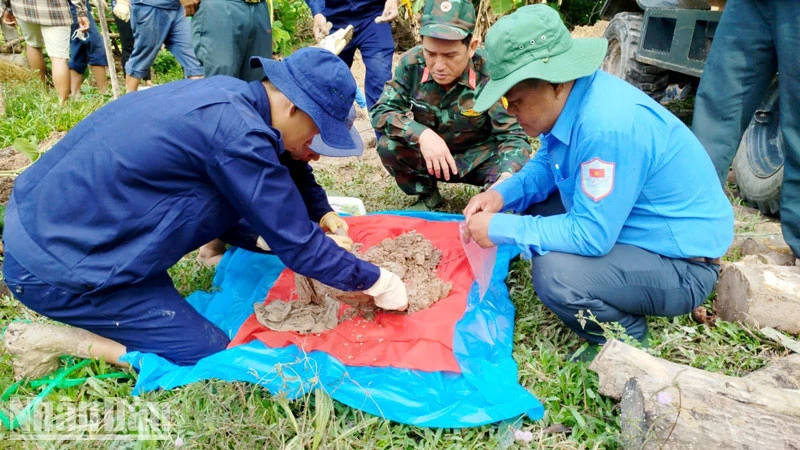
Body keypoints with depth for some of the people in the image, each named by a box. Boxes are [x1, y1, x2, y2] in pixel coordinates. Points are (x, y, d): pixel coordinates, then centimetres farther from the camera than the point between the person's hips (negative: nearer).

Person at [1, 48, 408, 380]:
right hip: (55, 268, -9)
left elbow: (285, 162, 19)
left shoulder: (231, 94, 0)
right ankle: (53, 341, 2)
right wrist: (374, 281, -8)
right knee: (210, 356, -2)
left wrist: (321, 213, 11)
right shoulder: (236, 134, -27)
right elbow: (296, 244, -19)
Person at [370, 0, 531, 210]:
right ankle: (427, 195, 5)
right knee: (388, 146, -24)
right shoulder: (412, 63, -19)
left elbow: (513, 135, -24)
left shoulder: (489, 74, -25)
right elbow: (380, 110, -17)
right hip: (429, 154, 2)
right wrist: (422, 134, -36)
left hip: (479, 157, -2)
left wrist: (507, 177, -47)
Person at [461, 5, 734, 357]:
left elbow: (590, 235, -30)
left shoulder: (607, 125, -33)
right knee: (530, 205, 9)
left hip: (683, 265, -9)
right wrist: (504, 194, -7)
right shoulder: (570, 97, -5)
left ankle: (629, 344, 2)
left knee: (554, 274, -31)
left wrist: (501, 229, -22)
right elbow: (547, 163, 11)